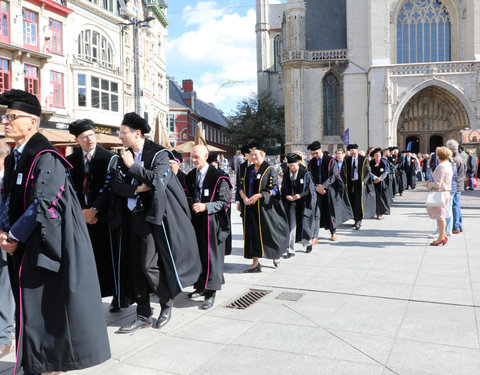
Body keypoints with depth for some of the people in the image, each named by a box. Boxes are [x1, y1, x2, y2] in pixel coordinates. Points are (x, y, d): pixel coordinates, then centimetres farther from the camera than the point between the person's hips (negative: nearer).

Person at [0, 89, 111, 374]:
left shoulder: (45, 157, -15)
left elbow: (42, 203, -19)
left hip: (50, 242, -8)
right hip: (25, 243, 8)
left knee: (54, 303, 0)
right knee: (29, 305, 14)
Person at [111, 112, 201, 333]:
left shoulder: (159, 154, -7)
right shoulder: (125, 157, 10)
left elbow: (155, 178, -22)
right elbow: (116, 185, 4)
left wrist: (132, 166, -14)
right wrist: (137, 189, -12)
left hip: (153, 216, -6)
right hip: (134, 217, 6)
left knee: (149, 265, -9)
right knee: (137, 267, 7)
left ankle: (167, 303, 17)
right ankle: (143, 315, 18)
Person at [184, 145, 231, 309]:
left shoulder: (218, 177, -10)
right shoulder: (191, 176, 10)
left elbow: (225, 201, -11)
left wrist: (205, 206, -19)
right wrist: (191, 204, -1)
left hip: (212, 221, -6)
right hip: (195, 220, 6)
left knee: (211, 255, -2)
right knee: (197, 254, 12)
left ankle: (210, 293, 5)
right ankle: (200, 286, 27)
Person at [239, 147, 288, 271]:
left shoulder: (270, 170, -5)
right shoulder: (248, 170, 12)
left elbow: (274, 189, -11)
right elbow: (242, 186, 12)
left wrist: (259, 195, -21)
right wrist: (244, 196, -9)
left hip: (264, 207, -5)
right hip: (250, 207, 5)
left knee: (268, 232, 4)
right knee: (252, 233, 3)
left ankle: (276, 254, 31)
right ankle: (255, 263, 9)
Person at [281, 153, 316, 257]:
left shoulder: (305, 173, -7)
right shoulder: (286, 175, 4)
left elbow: (310, 188, -7)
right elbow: (284, 188, 9)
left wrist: (300, 195, -20)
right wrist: (286, 196, -12)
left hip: (303, 203, -3)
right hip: (291, 203, 3)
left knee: (303, 224, 2)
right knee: (291, 225, -4)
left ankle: (308, 243, 34)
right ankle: (290, 251, 1)